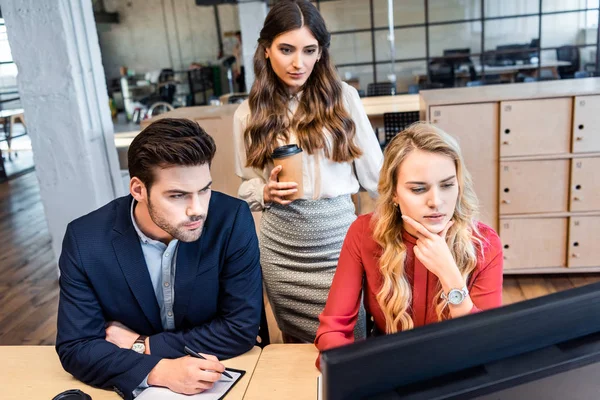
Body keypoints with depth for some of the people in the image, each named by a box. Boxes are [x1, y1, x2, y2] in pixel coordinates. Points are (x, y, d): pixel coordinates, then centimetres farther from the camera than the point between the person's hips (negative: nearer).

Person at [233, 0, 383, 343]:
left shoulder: (344, 97, -3)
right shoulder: (249, 114, 1)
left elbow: (374, 172, 1)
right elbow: (248, 183, 11)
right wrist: (266, 193, -10)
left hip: (338, 235, -1)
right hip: (281, 244, 2)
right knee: (295, 340, 17)